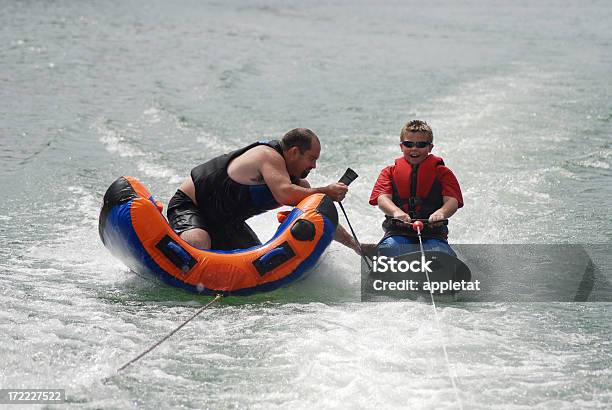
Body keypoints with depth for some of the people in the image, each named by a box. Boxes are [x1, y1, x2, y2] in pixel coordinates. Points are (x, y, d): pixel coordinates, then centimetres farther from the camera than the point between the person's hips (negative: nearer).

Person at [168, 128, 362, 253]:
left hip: (224, 221, 10)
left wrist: (356, 246, 4)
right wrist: (325, 192, -32)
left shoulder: (296, 182, 4)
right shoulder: (269, 156, -24)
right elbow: (285, 194, -41)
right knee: (197, 244, -39)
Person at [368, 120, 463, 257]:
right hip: (398, 232, 1)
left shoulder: (442, 172, 15)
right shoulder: (390, 172, 19)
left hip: (433, 232, -1)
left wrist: (441, 213, -27)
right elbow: (383, 198, 1)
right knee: (388, 249, -33)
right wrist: (396, 212, -25)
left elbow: (452, 201, 0)